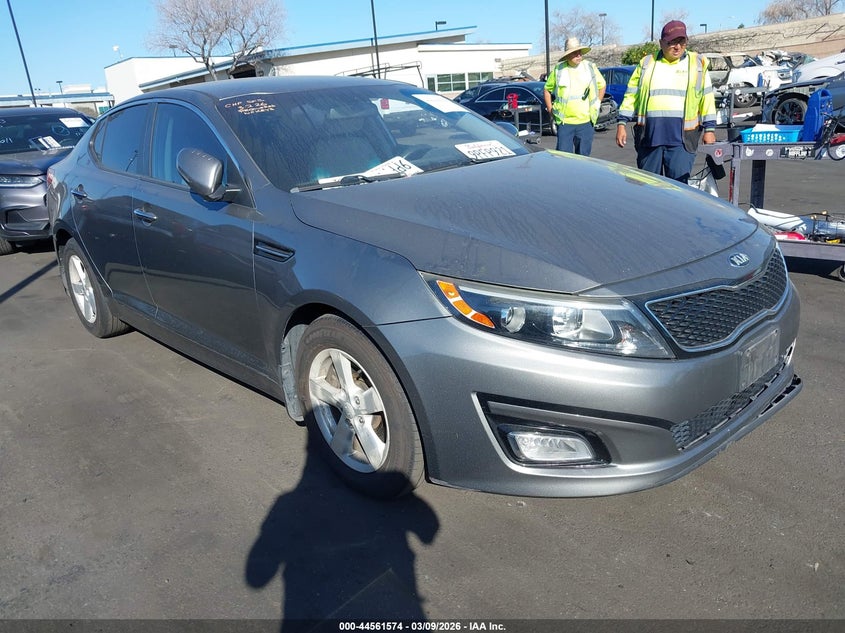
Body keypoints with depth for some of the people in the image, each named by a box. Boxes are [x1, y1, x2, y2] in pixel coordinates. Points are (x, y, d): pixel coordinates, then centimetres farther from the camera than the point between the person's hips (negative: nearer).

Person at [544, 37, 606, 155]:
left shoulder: (590, 67, 6)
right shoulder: (558, 70, 1)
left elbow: (602, 85, 20)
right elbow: (547, 89, 13)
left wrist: (597, 104, 13)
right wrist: (550, 109, 6)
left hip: (586, 122, 2)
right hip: (564, 122, -2)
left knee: (583, 156, 7)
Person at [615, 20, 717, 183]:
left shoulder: (698, 64, 11)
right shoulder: (646, 63, 12)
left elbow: (707, 98, 11)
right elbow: (631, 95, 11)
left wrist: (709, 129, 6)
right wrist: (622, 123, 3)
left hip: (682, 137, -1)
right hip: (649, 135, 2)